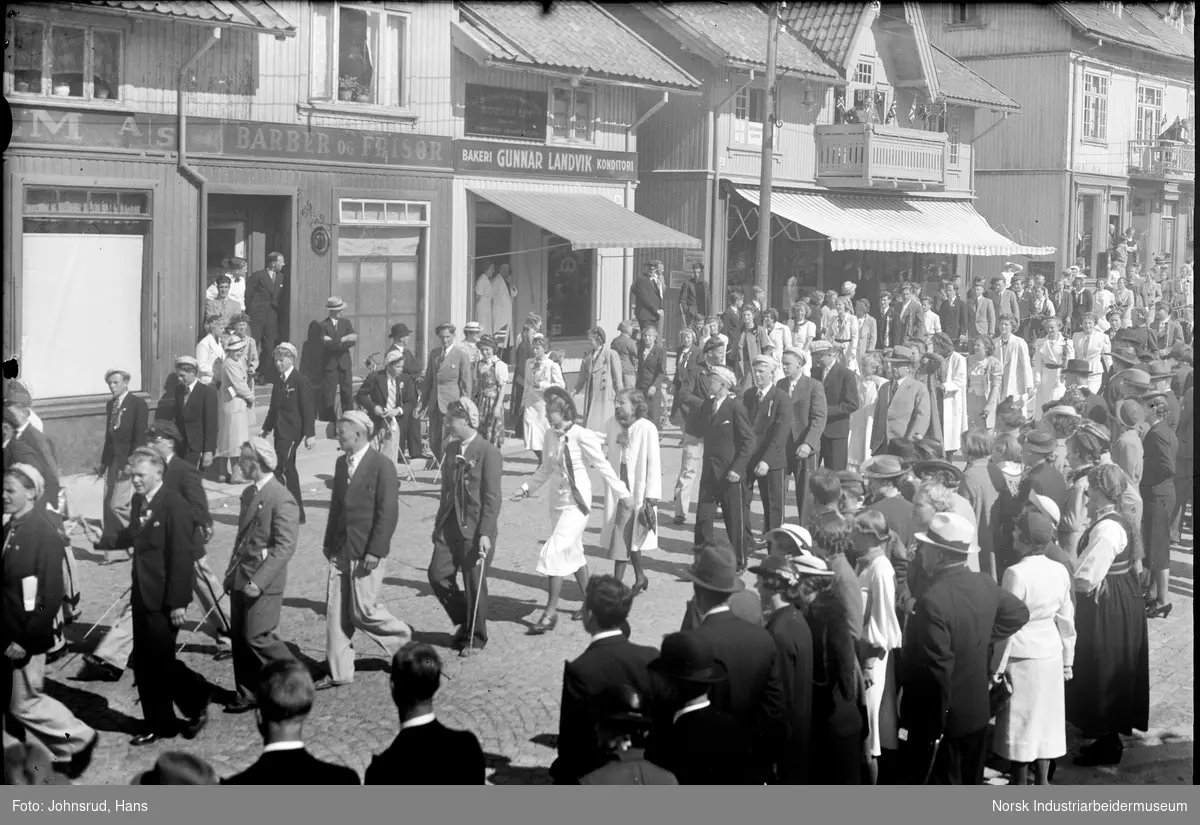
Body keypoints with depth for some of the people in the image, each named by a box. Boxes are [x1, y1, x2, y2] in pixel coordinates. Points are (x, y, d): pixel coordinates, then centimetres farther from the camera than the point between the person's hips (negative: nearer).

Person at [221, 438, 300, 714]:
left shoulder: (282, 500, -16)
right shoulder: (249, 493, 13)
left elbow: (285, 547, -20)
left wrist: (259, 581, -23)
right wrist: (231, 572, 15)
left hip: (264, 584, -8)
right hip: (241, 580, 8)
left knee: (257, 637, -8)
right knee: (239, 638, 9)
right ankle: (247, 694, 18)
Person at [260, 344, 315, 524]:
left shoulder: (300, 380, -11)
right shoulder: (279, 381, 13)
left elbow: (308, 409, -12)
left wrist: (309, 434, -15)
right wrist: (266, 428, 16)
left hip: (292, 432, -9)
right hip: (280, 431, 9)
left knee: (279, 469, -15)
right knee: (288, 470, 13)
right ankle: (297, 513, 22)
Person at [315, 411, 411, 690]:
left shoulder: (382, 466, -12)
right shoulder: (341, 463, 11)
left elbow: (388, 513, -15)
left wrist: (374, 551, -17)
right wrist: (329, 542, 14)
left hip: (366, 553, -7)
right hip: (340, 550, 7)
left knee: (363, 610, -5)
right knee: (336, 611, 5)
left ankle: (401, 637, 22)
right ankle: (339, 672, 12)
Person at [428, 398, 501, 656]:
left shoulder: (488, 452, -13)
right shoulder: (451, 448, 9)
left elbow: (492, 497, -15)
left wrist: (485, 533, -19)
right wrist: (439, 522, 16)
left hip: (476, 528, -7)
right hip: (450, 525, 7)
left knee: (474, 584, 3)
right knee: (438, 575, 2)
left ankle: (474, 638, 19)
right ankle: (464, 620, 24)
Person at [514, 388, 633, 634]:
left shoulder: (582, 437, -17)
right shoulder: (550, 435, 3)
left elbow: (603, 467, -10)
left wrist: (624, 494, -4)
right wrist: (526, 488, 6)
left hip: (577, 503, -7)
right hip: (559, 501, 7)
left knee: (553, 553, -13)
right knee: (573, 552, 18)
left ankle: (550, 612, -7)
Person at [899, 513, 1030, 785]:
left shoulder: (933, 601, -27)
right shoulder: (984, 584, -2)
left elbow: (937, 672, -26)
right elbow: (1019, 613, 17)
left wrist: (931, 729, -17)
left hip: (942, 719, -8)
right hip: (977, 711, 8)